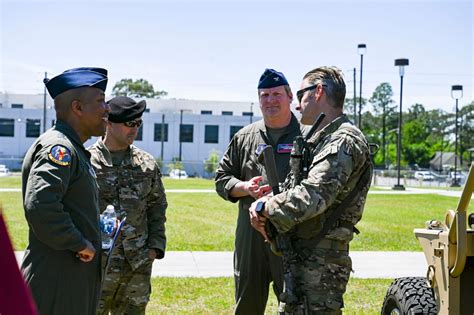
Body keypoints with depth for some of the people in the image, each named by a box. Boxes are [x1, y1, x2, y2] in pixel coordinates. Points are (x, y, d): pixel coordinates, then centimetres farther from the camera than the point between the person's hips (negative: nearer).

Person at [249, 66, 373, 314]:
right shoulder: (320, 140, 19)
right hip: (298, 257, 10)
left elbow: (312, 196, -26)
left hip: (321, 262, -10)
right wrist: (267, 202, -1)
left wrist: (264, 207, -14)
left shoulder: (344, 141, -14)